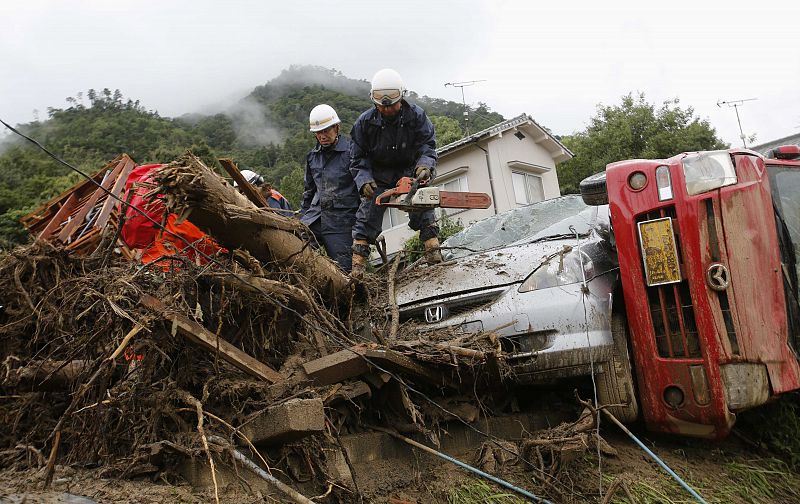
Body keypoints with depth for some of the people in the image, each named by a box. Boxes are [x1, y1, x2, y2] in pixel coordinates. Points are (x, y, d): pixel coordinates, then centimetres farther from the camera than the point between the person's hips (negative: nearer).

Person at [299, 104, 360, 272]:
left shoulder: (350, 152, -4)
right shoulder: (313, 155, 16)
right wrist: (302, 216, 24)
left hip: (341, 221, -5)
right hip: (315, 215, 5)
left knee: (342, 269, -8)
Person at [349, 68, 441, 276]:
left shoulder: (416, 116, -15)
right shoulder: (365, 122, -15)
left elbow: (427, 145, -16)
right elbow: (357, 157, -10)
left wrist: (424, 165, -37)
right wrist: (364, 181, -26)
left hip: (408, 171, 1)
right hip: (378, 176, 0)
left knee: (422, 209, -12)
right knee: (367, 217, -7)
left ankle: (433, 251, -8)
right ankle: (357, 266, -6)